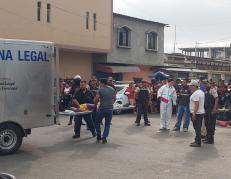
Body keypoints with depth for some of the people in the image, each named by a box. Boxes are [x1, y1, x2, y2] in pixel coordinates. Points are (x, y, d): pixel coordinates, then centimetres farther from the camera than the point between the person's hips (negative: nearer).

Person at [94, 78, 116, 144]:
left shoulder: (100, 90, -9)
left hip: (102, 109, -3)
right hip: (110, 109, 4)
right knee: (107, 124, 13)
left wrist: (95, 104, 2)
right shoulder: (112, 90, 5)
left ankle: (99, 137, 16)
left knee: (97, 122, 17)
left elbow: (96, 99, -15)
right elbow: (114, 99, 15)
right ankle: (104, 138, 4)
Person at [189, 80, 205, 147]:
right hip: (201, 112, 10)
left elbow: (197, 104, -24)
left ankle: (198, 143, -1)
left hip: (196, 113, -10)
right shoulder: (201, 92, 15)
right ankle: (197, 140, 24)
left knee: (197, 128, -5)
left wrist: (194, 113, -23)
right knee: (198, 128, 16)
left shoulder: (195, 94, -17)